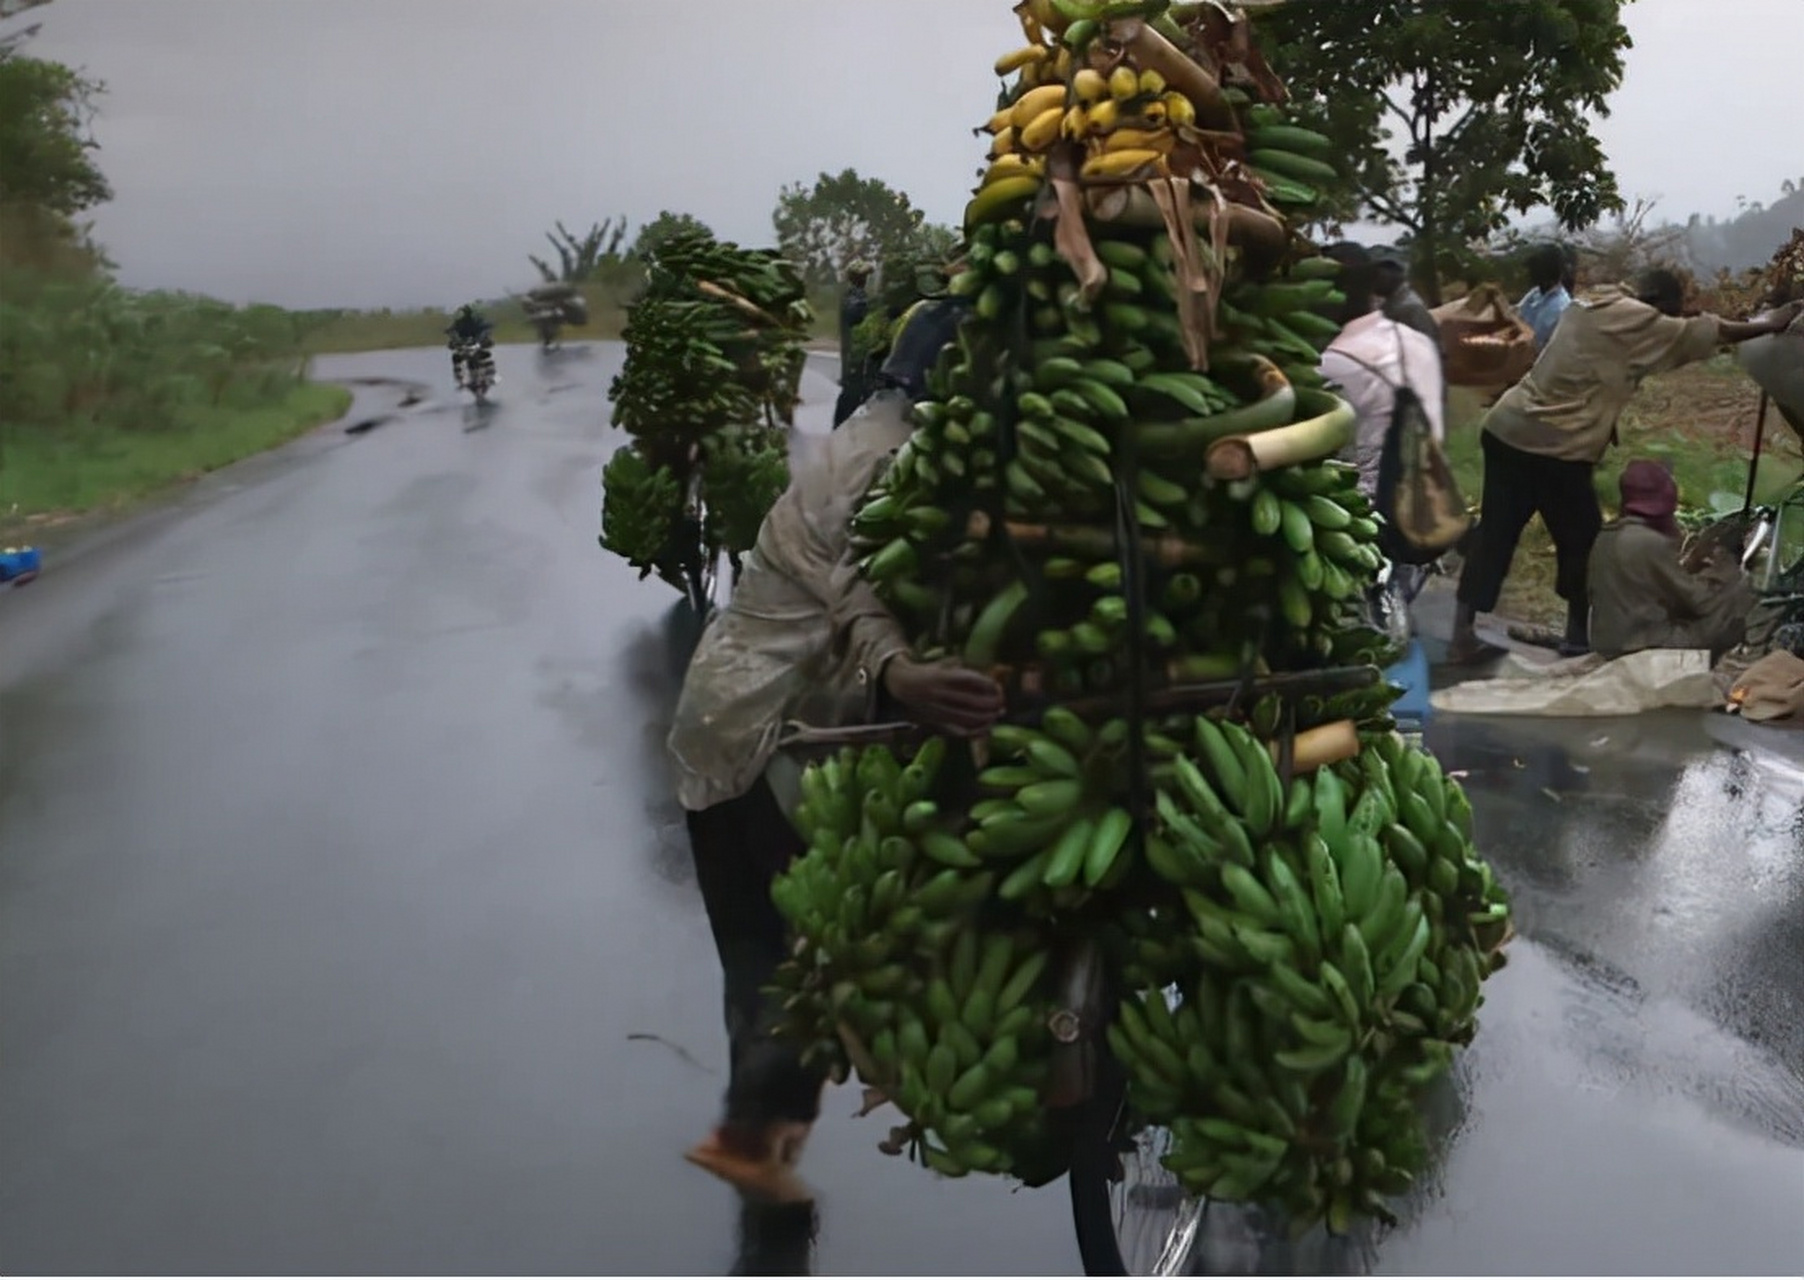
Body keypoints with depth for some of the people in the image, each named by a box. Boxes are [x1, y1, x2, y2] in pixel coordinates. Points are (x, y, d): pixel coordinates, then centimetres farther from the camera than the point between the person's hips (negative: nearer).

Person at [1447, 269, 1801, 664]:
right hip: (1552, 448, -8)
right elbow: (1703, 332, -2)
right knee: (1581, 540, 9)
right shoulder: (1636, 320, -9)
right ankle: (1577, 636, 22)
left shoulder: (1592, 303, 16)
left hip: (1505, 428, 8)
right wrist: (1767, 325, 10)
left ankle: (1462, 635, 10)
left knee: (1495, 532, 9)